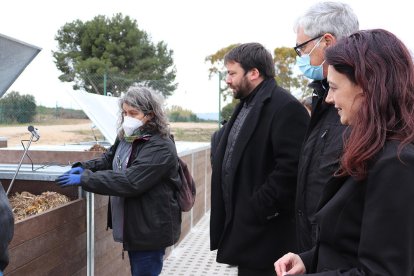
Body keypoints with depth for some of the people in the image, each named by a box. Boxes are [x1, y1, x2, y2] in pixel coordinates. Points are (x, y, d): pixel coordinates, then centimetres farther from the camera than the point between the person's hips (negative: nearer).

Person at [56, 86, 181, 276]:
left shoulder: (161, 147, -23)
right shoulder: (127, 138, 5)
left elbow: (129, 181, -30)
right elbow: (108, 160, 19)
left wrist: (84, 179, -28)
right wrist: (84, 167, -2)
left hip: (151, 229, -9)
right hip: (133, 226, 9)